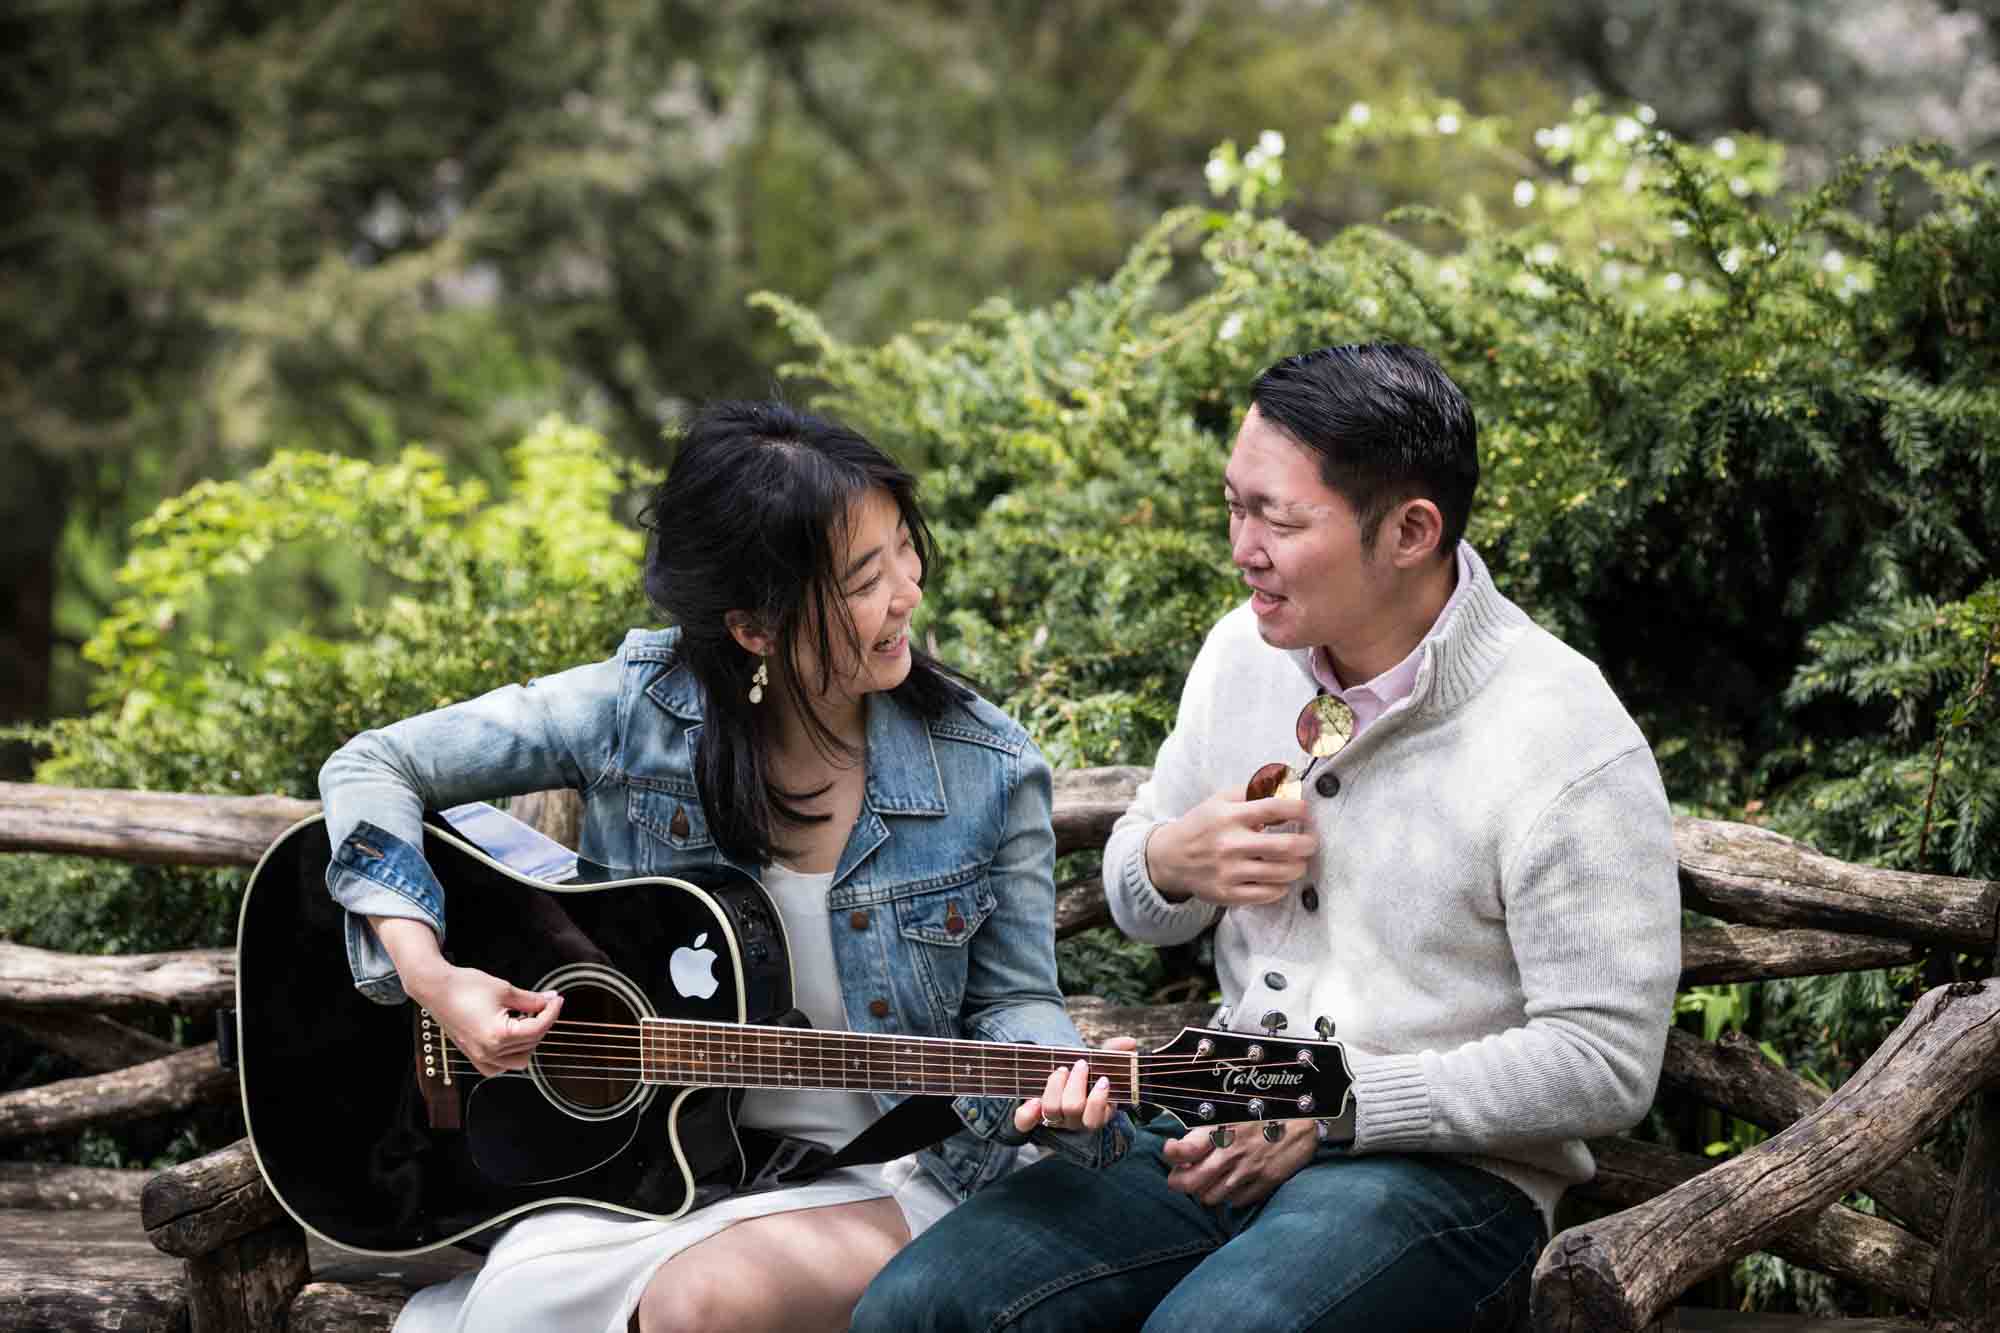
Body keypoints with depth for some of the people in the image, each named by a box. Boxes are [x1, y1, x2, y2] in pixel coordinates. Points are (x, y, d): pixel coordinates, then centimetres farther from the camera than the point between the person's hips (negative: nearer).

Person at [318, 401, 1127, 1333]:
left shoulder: (987, 773, -8)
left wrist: (1055, 1082, -20)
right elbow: (372, 769, -2)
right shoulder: (634, 712, -9)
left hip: (882, 1176, 0)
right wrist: (433, 979, -15)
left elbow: (1009, 994, 4)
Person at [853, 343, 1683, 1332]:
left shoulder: (1568, 749, -16)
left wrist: (1333, 1104, -18)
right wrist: (1172, 867, -6)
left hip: (1444, 1168, -6)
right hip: (1228, 1136, 6)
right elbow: (1138, 904, 20)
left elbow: (1604, 1062, -16)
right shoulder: (1244, 650, 5)